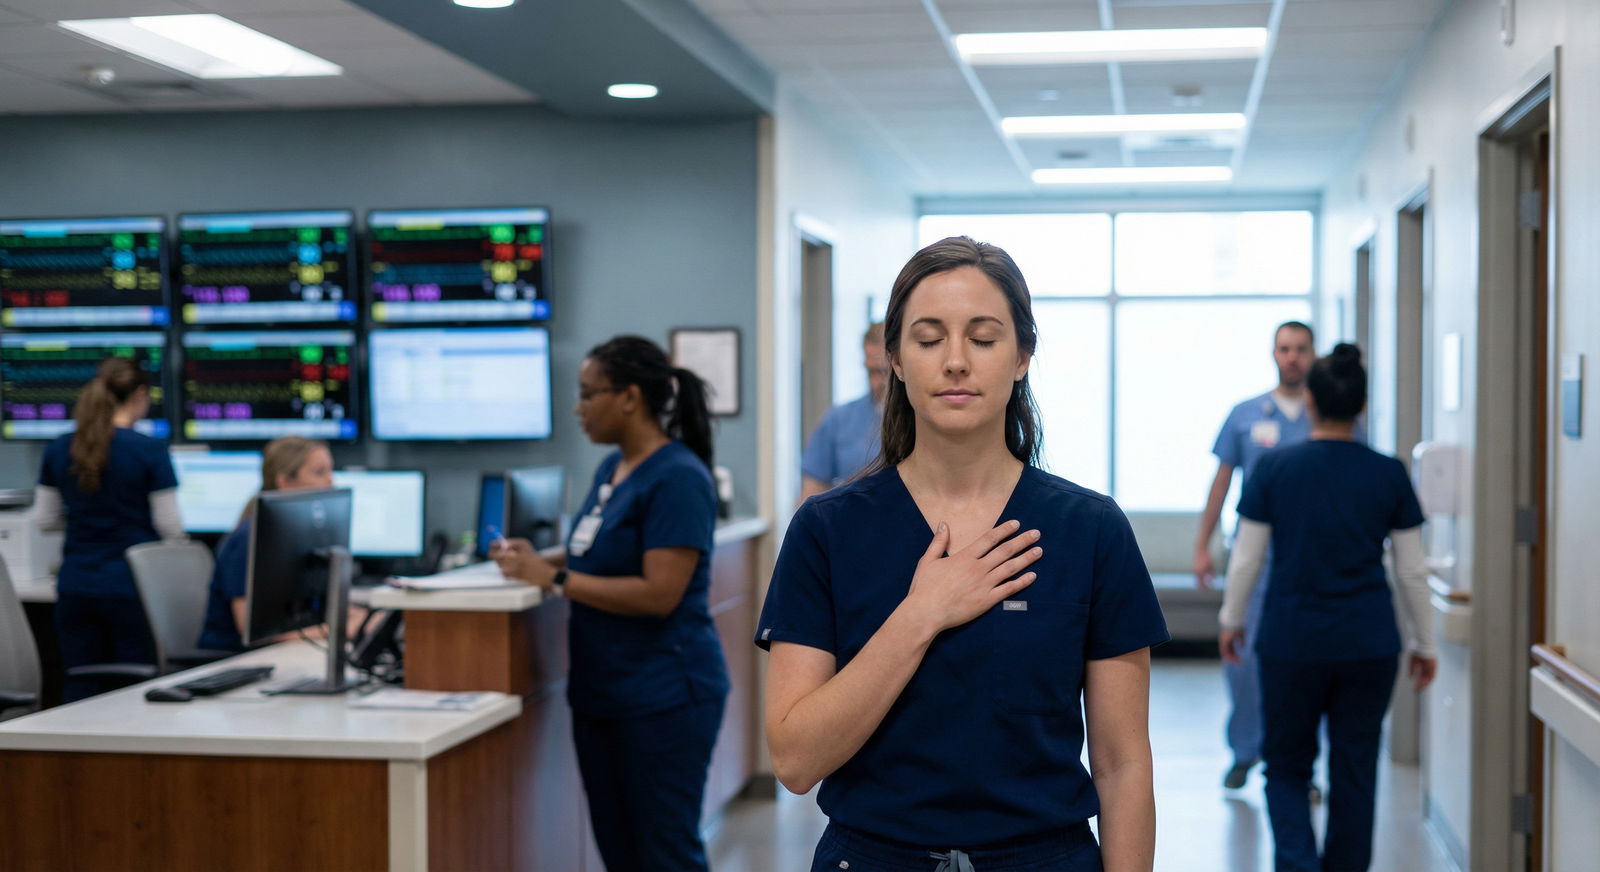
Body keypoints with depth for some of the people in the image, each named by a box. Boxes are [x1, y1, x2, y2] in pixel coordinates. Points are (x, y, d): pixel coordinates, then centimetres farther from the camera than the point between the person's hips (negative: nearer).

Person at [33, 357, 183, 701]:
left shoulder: (58, 449, 3)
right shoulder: (149, 450, -11)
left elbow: (46, 519, 11)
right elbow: (170, 527, -9)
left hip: (75, 586, 4)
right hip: (130, 586, -4)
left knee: (79, 688, 8)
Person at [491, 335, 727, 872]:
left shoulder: (677, 479, -16)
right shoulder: (611, 468, 11)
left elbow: (658, 594, -22)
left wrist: (553, 578, -20)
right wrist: (537, 558, 3)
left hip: (664, 698, -9)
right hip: (601, 691, 9)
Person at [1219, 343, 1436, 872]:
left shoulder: (1274, 469, -6)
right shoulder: (1389, 475, -2)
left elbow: (1246, 560, -2)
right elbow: (1412, 572, 2)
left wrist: (1231, 620, 14)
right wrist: (1424, 644, 13)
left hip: (1290, 644, -1)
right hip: (1370, 646, 1)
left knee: (1286, 767, 11)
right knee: (1354, 775, 12)